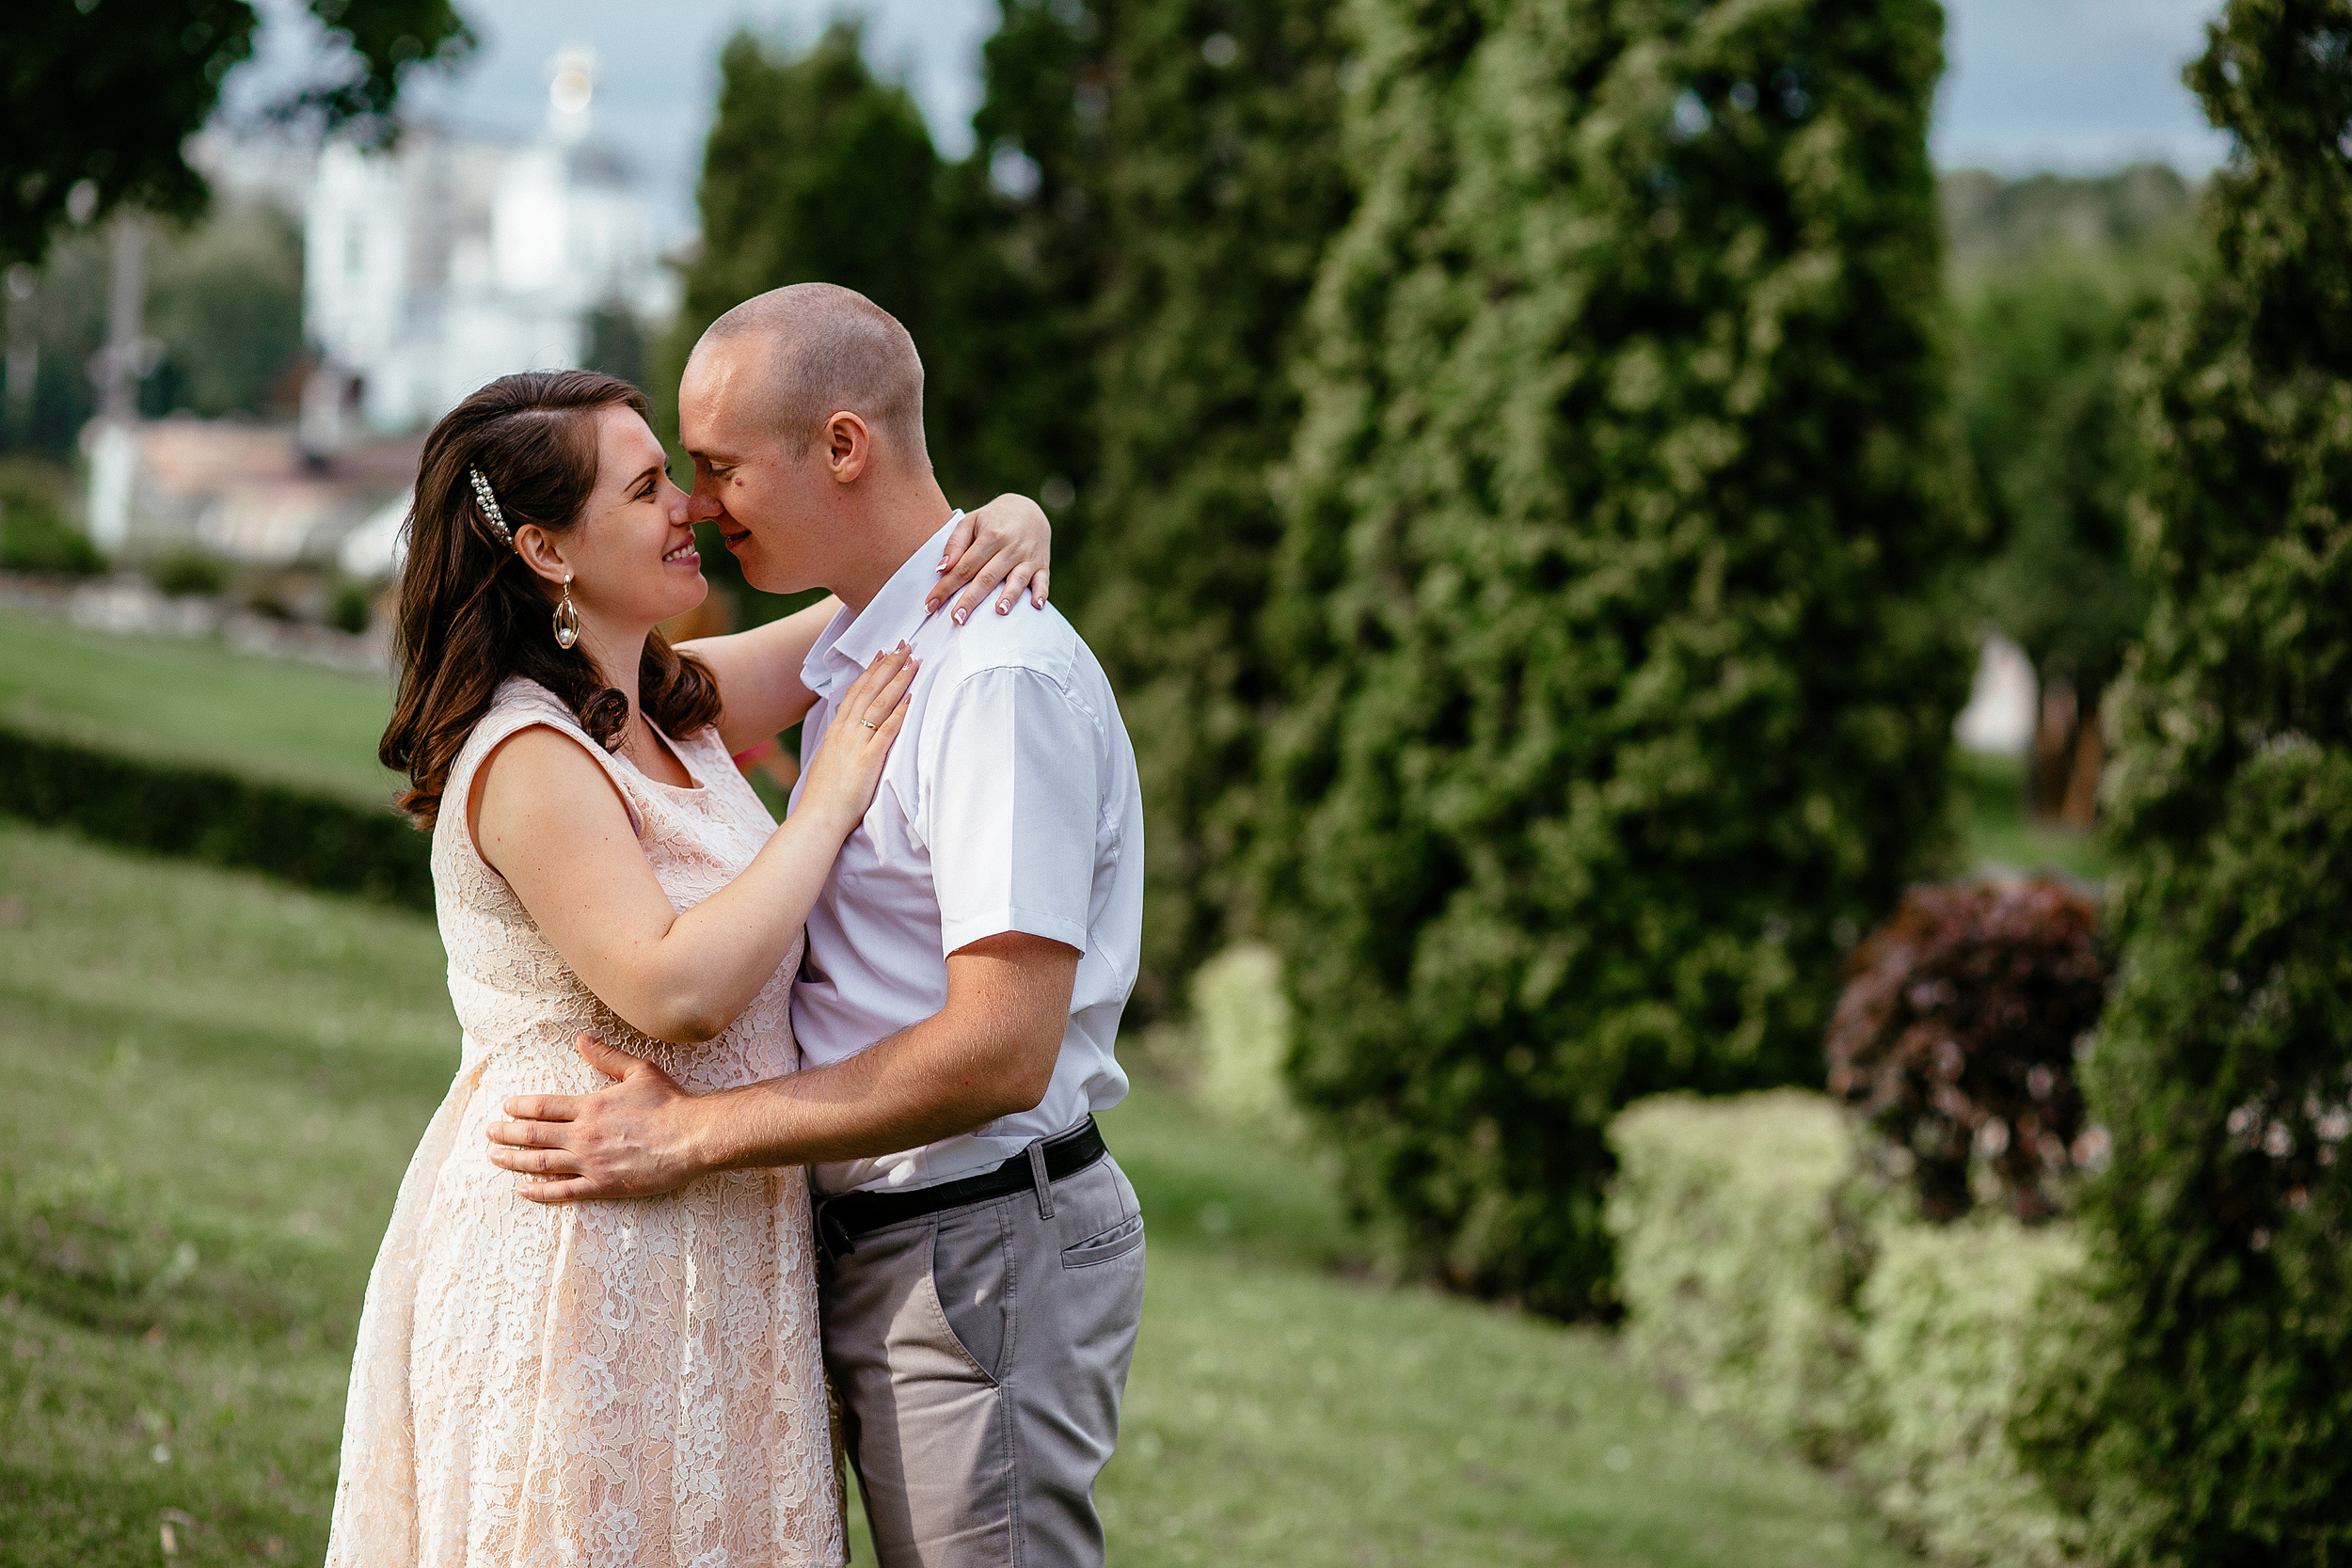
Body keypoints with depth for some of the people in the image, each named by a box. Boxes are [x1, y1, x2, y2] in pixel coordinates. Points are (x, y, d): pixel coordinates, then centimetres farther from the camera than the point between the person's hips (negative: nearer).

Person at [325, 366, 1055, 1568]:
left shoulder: (681, 704, 8)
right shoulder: (527, 761, -16)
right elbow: (676, 992, -26)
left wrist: (1004, 524, -5)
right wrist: (831, 799, -19)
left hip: (692, 1261, 8)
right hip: (578, 1257, -8)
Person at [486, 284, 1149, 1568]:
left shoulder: (996, 676, -19)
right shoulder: (857, 653, 13)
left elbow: (1000, 1052, -25)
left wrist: (692, 1136, -20)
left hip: (981, 1255, -9)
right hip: (877, 1245, 9)